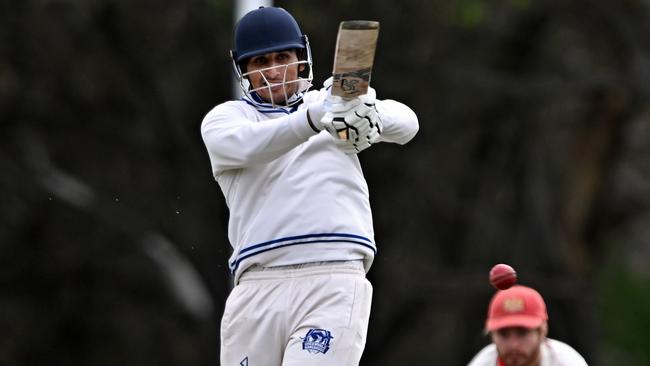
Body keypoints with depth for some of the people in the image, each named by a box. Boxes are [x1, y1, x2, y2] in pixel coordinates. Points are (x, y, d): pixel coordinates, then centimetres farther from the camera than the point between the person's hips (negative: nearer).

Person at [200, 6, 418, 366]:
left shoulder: (336, 102, 21)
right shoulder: (224, 119, 14)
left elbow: (405, 122, 7)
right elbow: (247, 146, -10)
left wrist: (372, 117, -19)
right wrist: (316, 118, -28)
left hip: (335, 285, -1)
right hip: (258, 290, 1)